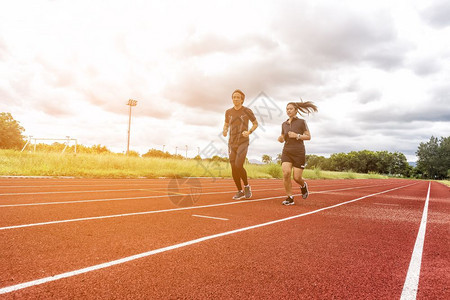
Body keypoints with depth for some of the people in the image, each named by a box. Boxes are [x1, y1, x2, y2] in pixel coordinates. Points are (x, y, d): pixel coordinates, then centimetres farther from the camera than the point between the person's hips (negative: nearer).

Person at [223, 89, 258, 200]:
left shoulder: (247, 111, -1)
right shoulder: (228, 112, 9)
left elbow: (256, 123, 10)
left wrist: (249, 132, -9)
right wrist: (225, 131, -2)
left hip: (243, 142, -4)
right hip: (232, 143, 4)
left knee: (238, 166, -18)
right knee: (233, 168, 2)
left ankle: (246, 186, 7)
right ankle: (240, 191, 16)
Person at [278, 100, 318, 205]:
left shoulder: (301, 122, 1)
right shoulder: (284, 124, 13)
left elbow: (308, 137, 1)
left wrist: (297, 136, -15)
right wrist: (280, 139, -2)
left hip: (299, 153, -3)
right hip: (286, 152, 3)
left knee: (297, 177, -6)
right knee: (286, 173, -17)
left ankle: (303, 186, 32)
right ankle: (290, 198, -5)